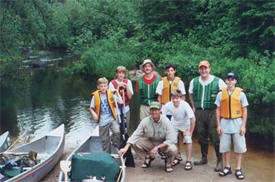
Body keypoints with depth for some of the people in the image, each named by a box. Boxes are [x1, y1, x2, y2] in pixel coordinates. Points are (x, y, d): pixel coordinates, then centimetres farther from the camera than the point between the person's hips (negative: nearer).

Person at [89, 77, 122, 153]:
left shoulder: (111, 94, -2)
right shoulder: (95, 96, -3)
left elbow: (120, 102, -10)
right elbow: (91, 108, 3)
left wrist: (117, 92, -12)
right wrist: (94, 114, -14)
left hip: (112, 118, 0)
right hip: (102, 121, 1)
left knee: (117, 132, -24)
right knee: (105, 140, 10)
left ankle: (116, 148, 1)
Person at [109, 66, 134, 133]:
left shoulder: (128, 82, 4)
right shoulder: (112, 83, -3)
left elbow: (130, 97, -1)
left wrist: (126, 87, -13)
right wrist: (118, 87, -17)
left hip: (126, 108, 3)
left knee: (126, 128, 3)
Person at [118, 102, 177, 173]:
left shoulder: (166, 121, -20)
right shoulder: (145, 121, -14)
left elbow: (171, 139, -24)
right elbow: (135, 135, -14)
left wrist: (157, 147, -31)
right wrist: (126, 148, -26)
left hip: (164, 144, -3)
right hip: (150, 142, 3)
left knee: (173, 149, -34)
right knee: (135, 143, -20)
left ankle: (168, 162, 3)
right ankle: (149, 157, 10)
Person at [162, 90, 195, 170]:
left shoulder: (185, 105, -33)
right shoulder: (168, 105, -26)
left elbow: (192, 119, -31)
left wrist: (190, 131, -25)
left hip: (186, 125, -3)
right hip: (174, 124, 3)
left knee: (188, 140, -16)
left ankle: (188, 161, -4)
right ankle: (178, 157, 25)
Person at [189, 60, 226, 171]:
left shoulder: (218, 81, -7)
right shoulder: (194, 82, 6)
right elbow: (191, 94, 23)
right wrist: (194, 107, 17)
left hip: (212, 112, -4)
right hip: (199, 112, 4)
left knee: (215, 137, -5)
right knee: (201, 136, 13)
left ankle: (219, 160, 8)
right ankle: (204, 158, 26)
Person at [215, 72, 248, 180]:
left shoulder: (241, 94, -2)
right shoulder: (221, 94, 1)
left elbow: (244, 111, -1)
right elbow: (218, 110, 4)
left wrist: (243, 126, -6)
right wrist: (218, 125, -1)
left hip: (237, 123, -1)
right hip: (225, 123, 1)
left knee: (239, 146, 4)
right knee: (225, 146, 8)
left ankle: (238, 169, 16)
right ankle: (227, 167, 22)